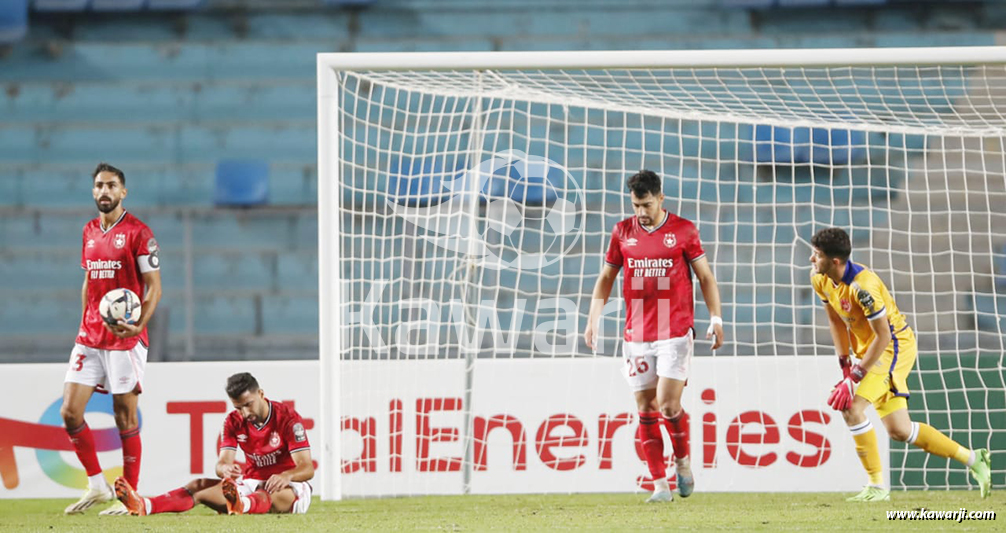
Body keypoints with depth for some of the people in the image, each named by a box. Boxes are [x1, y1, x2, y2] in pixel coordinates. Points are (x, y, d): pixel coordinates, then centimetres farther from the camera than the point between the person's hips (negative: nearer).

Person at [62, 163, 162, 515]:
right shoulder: (89, 232, 13)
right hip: (90, 337, 6)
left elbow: (154, 287, -8)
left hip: (125, 338, -6)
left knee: (125, 417, -2)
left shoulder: (138, 233, -6)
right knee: (70, 412, -2)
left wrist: (139, 325, -22)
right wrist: (84, 326, 16)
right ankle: (97, 486, 11)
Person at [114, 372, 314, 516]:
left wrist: (286, 476, -41)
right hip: (252, 484, 5)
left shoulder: (287, 417, -13)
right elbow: (222, 462, -6)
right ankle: (145, 506, -41)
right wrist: (225, 469, -33)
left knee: (280, 494, -44)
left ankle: (242, 505, -80)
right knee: (200, 486, -17)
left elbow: (307, 468, -18)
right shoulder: (234, 421, 2)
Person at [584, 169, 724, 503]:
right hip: (637, 335, 3)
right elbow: (606, 277, 15)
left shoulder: (683, 231, 0)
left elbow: (705, 276, 5)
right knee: (646, 410, 1)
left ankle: (683, 461, 14)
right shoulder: (622, 232, 7)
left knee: (668, 405, -13)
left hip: (675, 334, -3)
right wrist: (593, 319, 6)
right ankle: (660, 485, 4)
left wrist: (715, 318, -2)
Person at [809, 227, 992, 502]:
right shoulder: (820, 281, -4)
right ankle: (973, 459, 21)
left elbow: (883, 336, -25)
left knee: (852, 407, -23)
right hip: (868, 347, 9)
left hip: (894, 345, -9)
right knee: (899, 430, 9)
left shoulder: (862, 286, -29)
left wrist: (855, 377, -24)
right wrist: (845, 364, 4)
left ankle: (877, 486, -14)